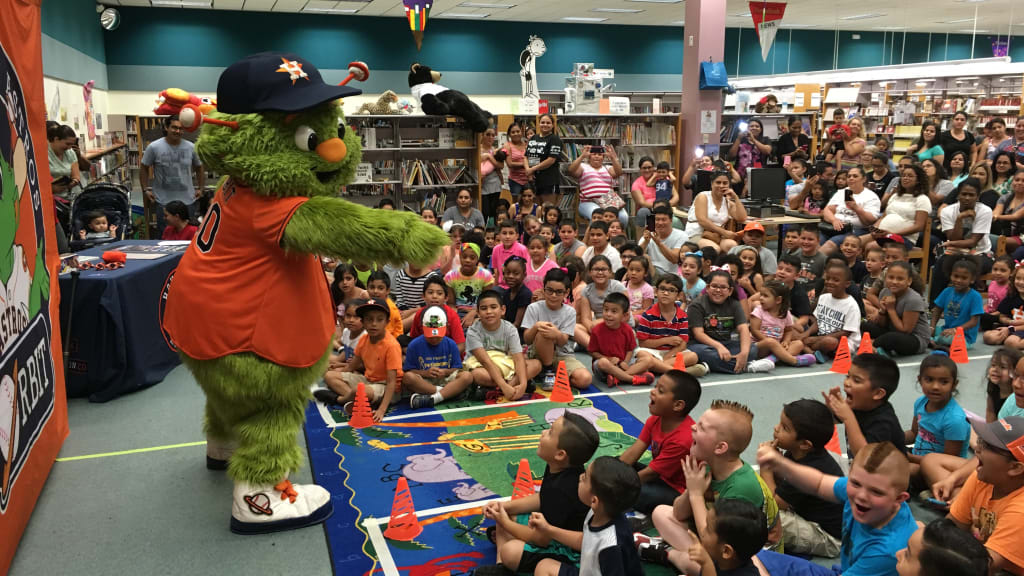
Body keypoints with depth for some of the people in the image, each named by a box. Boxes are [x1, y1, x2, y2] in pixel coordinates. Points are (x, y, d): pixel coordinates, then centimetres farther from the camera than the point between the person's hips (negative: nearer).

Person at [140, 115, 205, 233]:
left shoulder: (191, 147, 0)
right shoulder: (154, 147, -6)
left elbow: (199, 168, 14)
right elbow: (144, 169, 4)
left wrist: (200, 188, 10)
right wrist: (145, 190, 0)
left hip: (188, 201, 2)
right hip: (163, 201, -2)